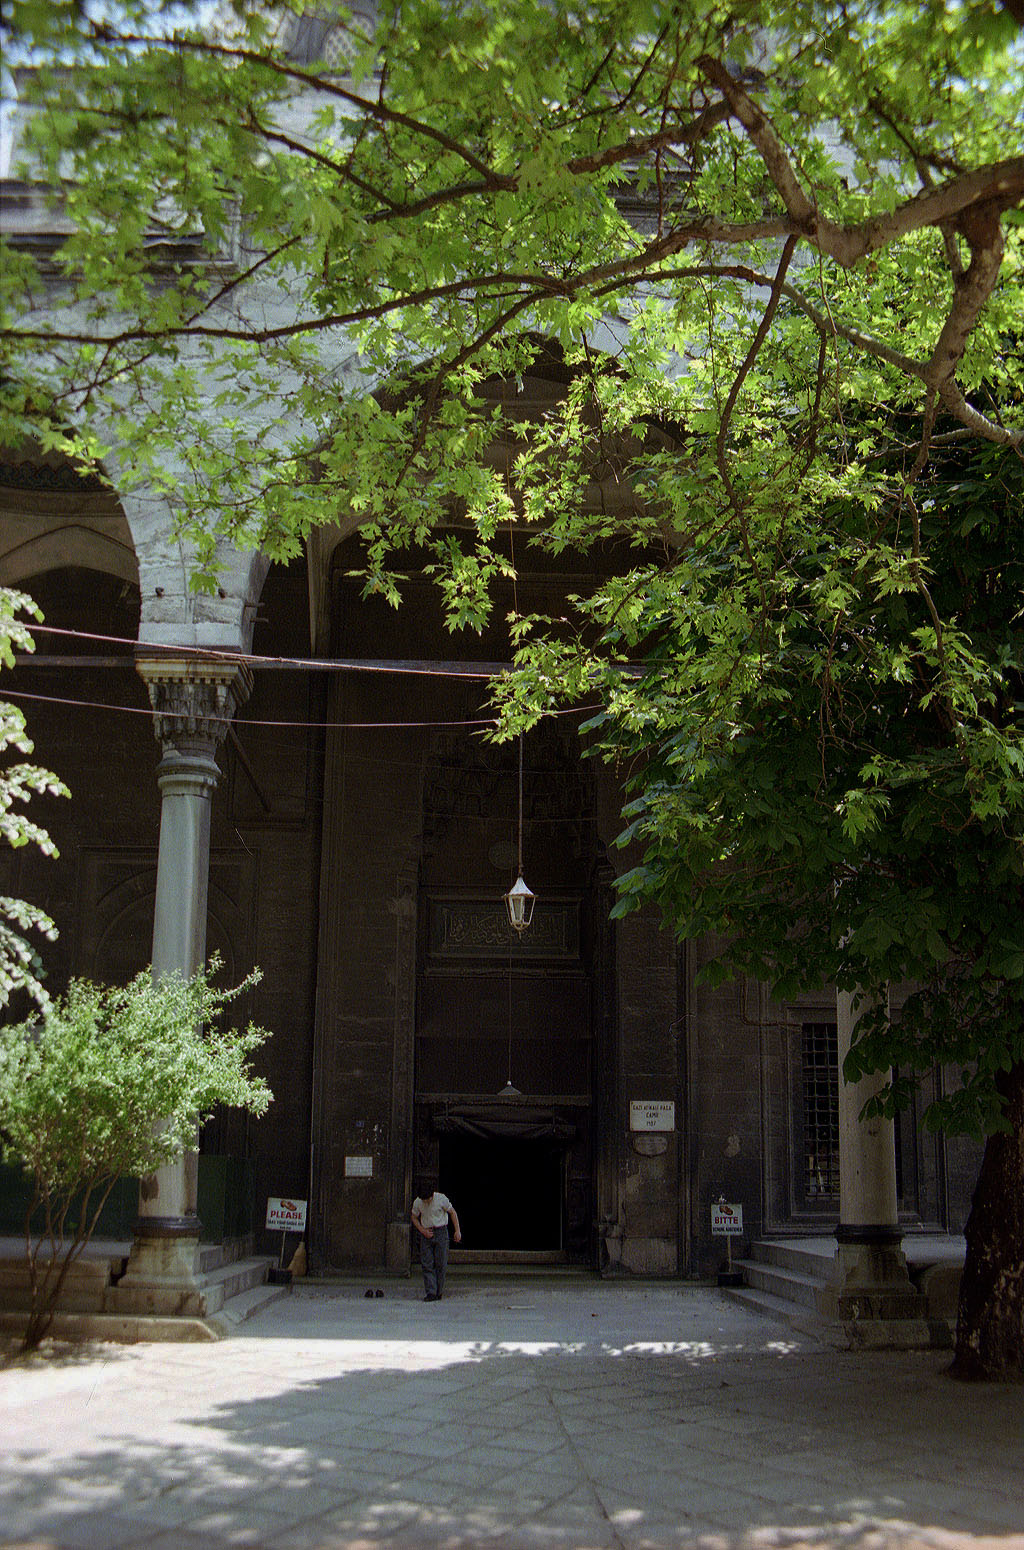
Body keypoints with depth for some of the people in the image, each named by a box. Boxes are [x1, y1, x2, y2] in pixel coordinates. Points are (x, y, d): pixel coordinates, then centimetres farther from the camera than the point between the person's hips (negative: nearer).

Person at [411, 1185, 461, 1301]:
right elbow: (414, 1218, 10)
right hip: (426, 1233, 2)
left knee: (441, 1264, -3)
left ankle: (439, 1292, 6)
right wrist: (423, 1231, -5)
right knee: (427, 1264, -7)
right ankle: (430, 1293, -8)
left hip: (441, 1232, -2)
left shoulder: (441, 1198, -13)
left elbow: (453, 1213, 0)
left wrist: (457, 1231, -3)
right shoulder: (417, 1202, -6)